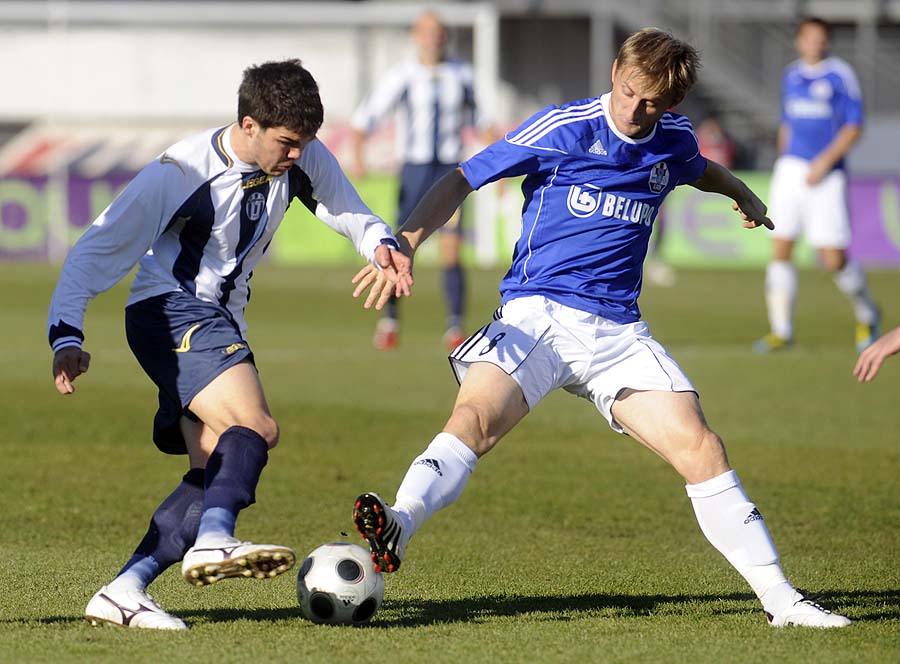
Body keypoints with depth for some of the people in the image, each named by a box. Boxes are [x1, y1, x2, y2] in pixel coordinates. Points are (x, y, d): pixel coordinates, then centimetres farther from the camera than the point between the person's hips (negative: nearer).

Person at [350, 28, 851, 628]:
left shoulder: (674, 140, 10)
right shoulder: (564, 128, -5)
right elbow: (463, 180, -6)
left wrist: (745, 195, 28)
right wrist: (408, 240, -18)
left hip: (619, 330, 4)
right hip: (535, 313, -4)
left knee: (700, 448, -6)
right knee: (476, 417, -31)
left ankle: (779, 597, 0)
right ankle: (399, 526, -50)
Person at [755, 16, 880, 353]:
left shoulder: (840, 75, -4)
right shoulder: (791, 76, 13)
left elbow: (854, 127, -7)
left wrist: (825, 161, -15)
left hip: (827, 174, -5)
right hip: (789, 170, 5)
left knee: (834, 259, -7)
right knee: (780, 251, -5)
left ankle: (866, 315, 19)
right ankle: (781, 331, 2)